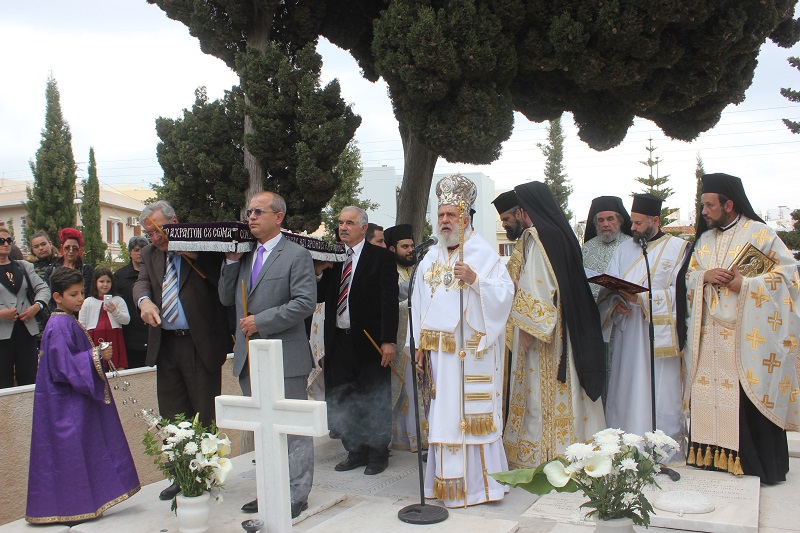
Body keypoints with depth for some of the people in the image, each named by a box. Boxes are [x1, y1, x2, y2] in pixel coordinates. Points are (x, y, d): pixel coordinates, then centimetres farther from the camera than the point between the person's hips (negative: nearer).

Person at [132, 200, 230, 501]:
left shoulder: (202, 246, -6)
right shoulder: (150, 254, 12)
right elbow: (141, 282, 3)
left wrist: (194, 256, -22)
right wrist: (144, 300, -17)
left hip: (200, 344, -6)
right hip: (165, 345, 6)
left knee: (205, 415, 3)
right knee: (173, 417, 13)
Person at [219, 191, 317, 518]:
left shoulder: (297, 256, -7)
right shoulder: (244, 256, 14)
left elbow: (305, 302, -16)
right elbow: (227, 298, 14)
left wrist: (261, 321, -17)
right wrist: (231, 261, 1)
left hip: (284, 358, -7)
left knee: (294, 429, 2)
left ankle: (296, 495, 14)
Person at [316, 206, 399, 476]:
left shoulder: (381, 257, -4)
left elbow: (390, 300, -9)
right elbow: (319, 296, 12)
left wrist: (389, 340, -15)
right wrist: (318, 273, -6)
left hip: (369, 340, -5)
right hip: (339, 340, 5)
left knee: (374, 401, 5)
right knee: (343, 401, 10)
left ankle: (377, 454, 20)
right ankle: (355, 452, 25)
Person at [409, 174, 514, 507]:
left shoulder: (483, 254, -1)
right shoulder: (430, 259, 15)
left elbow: (505, 293, -10)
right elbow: (419, 303, 13)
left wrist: (475, 280, -24)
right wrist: (419, 345, 7)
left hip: (472, 351, -5)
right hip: (438, 351, 5)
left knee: (473, 412, -3)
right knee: (442, 413, 8)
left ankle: (480, 481, 8)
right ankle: (447, 480, 18)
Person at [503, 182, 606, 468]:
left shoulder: (536, 236, -14)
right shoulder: (562, 232, 11)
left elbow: (534, 286, -20)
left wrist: (527, 326, -16)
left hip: (543, 325, -8)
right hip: (566, 329, 8)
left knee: (542, 389, -1)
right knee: (564, 385, 13)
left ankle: (543, 454, 6)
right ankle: (573, 444, 21)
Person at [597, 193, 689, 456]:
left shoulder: (678, 248, 0)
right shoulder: (625, 249, 15)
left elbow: (681, 292, -10)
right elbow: (607, 288, 11)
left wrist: (642, 299, -19)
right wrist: (616, 303, -10)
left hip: (661, 336, -4)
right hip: (628, 335, 5)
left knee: (660, 394, -3)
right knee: (626, 393, 5)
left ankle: (663, 455, 5)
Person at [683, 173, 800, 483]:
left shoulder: (759, 233, -2)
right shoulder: (704, 239, 16)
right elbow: (688, 277, 16)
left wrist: (745, 285, -15)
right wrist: (705, 277, -5)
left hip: (746, 335, -5)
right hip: (709, 337, 5)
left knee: (750, 399, -5)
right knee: (710, 397, 4)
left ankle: (757, 466, 5)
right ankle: (712, 458, 12)